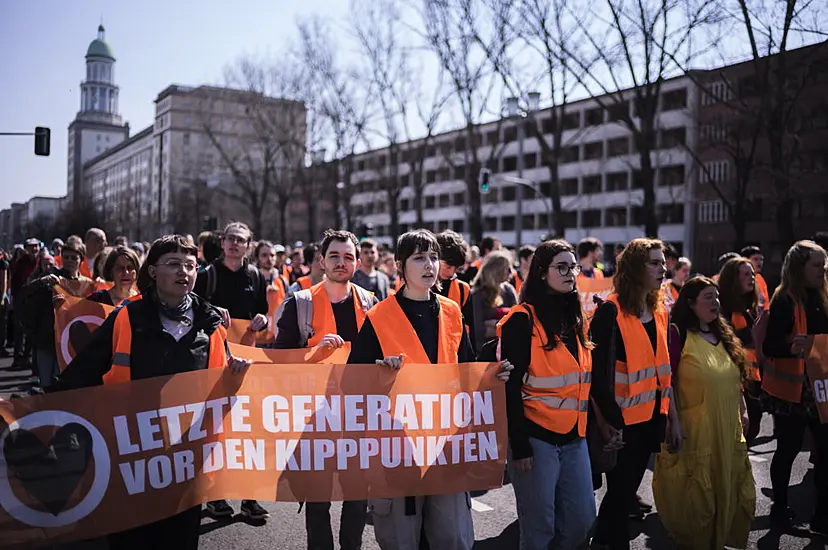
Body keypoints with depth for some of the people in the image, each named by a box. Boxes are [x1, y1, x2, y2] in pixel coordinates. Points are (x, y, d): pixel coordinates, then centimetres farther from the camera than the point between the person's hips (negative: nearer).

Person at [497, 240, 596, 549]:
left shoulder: (574, 318, 11)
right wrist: (519, 445, -16)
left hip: (574, 436, 7)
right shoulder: (523, 319, -11)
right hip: (536, 436, -7)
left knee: (582, 519, 10)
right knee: (539, 525, 3)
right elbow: (511, 386, -14)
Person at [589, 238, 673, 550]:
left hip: (652, 416, 7)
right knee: (620, 491, 4)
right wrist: (611, 420, -19)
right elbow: (597, 372, -17)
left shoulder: (659, 311, 9)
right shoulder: (611, 312, -15)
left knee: (627, 489, 16)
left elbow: (663, 367, 14)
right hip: (623, 420, -7)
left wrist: (671, 415, 11)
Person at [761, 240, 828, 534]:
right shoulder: (785, 300, -13)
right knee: (788, 449, 4)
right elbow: (768, 346, -17)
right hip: (791, 389, -7)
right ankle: (780, 509, 21)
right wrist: (791, 348, -33)